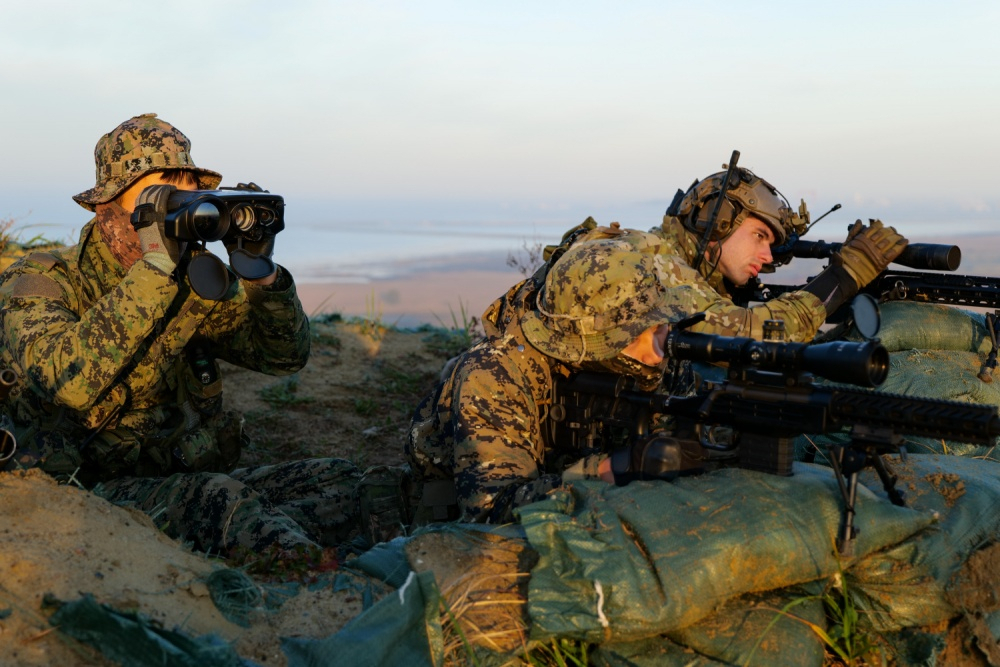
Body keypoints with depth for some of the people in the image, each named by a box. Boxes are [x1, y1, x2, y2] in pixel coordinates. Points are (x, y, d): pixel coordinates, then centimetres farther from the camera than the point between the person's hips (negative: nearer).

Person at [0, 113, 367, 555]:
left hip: (194, 480, 6)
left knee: (341, 482, -12)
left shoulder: (195, 281, 11)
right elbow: (70, 381, -28)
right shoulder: (38, 282, -6)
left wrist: (260, 271, -11)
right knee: (220, 499, -34)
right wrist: (156, 268, -27)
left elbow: (285, 356, 7)